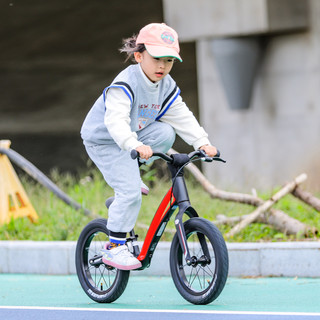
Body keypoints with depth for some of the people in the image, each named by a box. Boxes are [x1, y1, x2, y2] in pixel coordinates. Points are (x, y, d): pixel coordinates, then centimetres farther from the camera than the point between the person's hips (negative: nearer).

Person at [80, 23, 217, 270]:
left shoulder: (167, 87, -6)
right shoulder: (125, 85, -30)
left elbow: (182, 117, -5)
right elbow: (115, 120, -42)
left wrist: (203, 143, -19)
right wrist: (135, 145, -58)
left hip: (134, 134, 7)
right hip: (103, 140, -7)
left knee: (165, 133, -17)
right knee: (130, 192, -18)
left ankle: (129, 172, 4)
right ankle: (114, 248, -8)